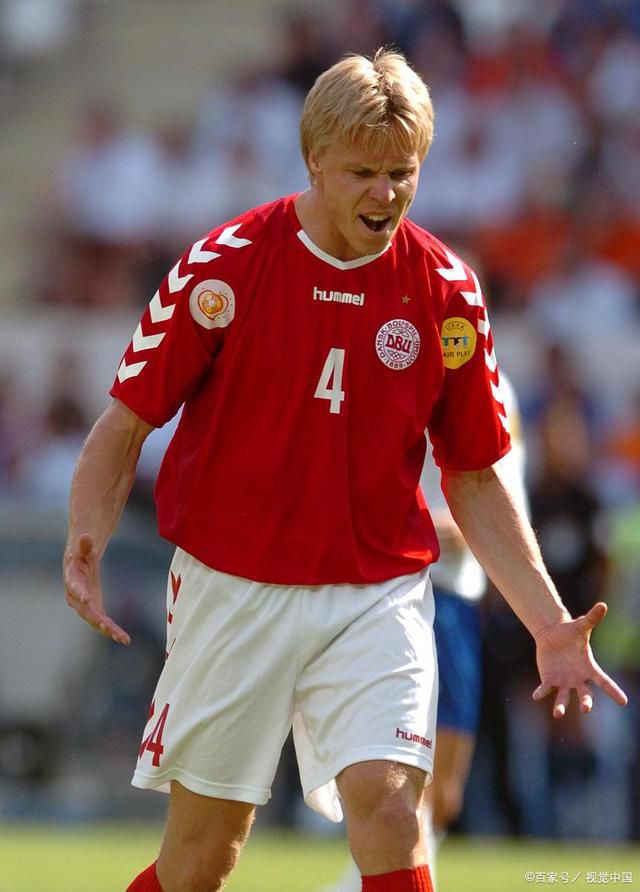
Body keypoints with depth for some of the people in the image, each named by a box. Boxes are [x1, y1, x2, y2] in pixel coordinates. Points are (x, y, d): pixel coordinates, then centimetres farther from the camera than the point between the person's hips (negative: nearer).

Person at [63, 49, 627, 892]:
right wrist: (86, 542, -21)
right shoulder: (223, 267, -8)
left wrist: (551, 626, -1)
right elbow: (126, 422, -2)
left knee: (388, 799, -21)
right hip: (232, 591, -1)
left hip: (380, 593, 1)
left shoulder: (447, 292, -2)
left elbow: (476, 480, 7)